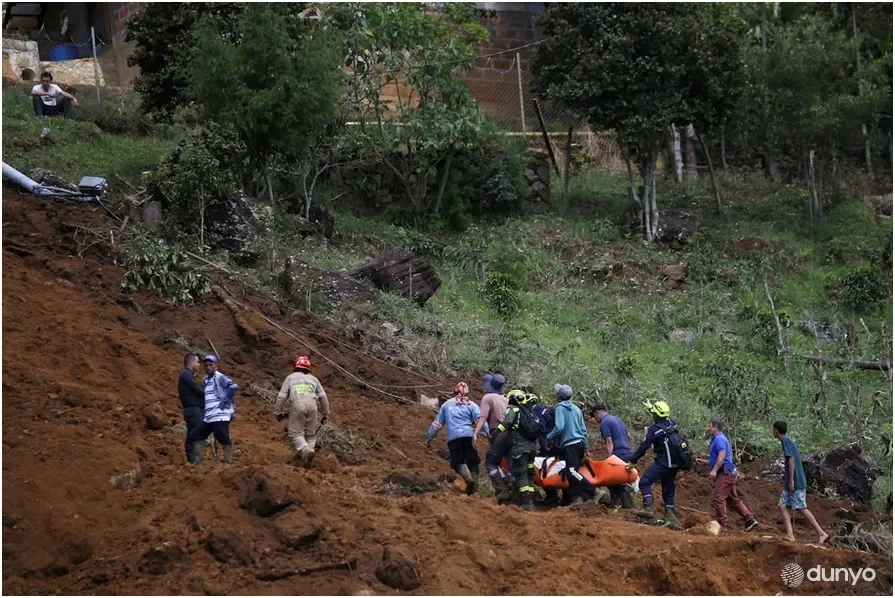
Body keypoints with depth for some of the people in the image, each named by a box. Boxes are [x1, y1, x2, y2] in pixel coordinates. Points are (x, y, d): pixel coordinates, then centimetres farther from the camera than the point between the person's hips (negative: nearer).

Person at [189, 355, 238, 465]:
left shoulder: (220, 377, -6)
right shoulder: (207, 379, 21)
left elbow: (233, 386, -21)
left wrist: (226, 401, -18)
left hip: (220, 416, -10)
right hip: (208, 417, 10)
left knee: (224, 440, -10)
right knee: (197, 437, 9)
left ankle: (228, 464, -8)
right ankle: (197, 463, 11)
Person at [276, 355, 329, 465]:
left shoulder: (290, 377, 20)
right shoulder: (313, 379, 25)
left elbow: (282, 396, 11)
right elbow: (323, 397, 18)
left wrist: (278, 411, 17)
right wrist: (325, 413, 22)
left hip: (297, 405, -2)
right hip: (312, 405, 2)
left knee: (296, 433, 0)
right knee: (310, 434, 14)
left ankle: (305, 450, -24)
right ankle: (310, 449, -6)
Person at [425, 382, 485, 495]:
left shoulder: (447, 405, 19)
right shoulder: (472, 405, 13)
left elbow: (437, 423, 21)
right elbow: (480, 421, -3)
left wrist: (429, 439, 29)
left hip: (453, 438, 0)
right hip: (469, 436, 0)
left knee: (458, 462, 2)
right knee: (472, 462, 7)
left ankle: (468, 478, -28)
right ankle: (474, 490, 1)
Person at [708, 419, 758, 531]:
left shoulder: (719, 439, -11)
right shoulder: (721, 438, 21)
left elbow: (722, 454, -25)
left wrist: (714, 470, -31)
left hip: (725, 474, -11)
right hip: (729, 474, 11)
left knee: (718, 498, -11)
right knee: (733, 499, 12)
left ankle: (721, 524, -10)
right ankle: (750, 519, 11)